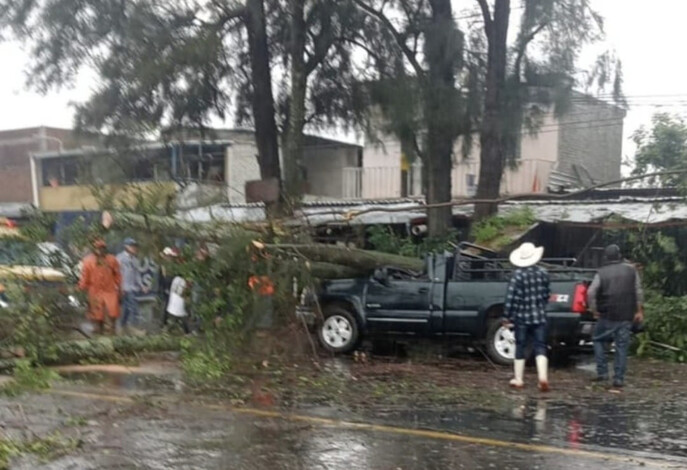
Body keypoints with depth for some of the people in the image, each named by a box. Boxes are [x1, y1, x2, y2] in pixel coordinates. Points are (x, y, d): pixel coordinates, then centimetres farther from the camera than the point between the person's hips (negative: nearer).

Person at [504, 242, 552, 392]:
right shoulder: (543, 273, 0)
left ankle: (518, 379, 15)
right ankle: (543, 377, -11)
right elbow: (547, 295, 9)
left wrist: (507, 316, -5)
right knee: (540, 347, 4)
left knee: (520, 348, 9)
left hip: (522, 317, -2)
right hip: (539, 316, 2)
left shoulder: (518, 275, -12)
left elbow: (511, 298, -14)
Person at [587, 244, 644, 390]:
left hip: (607, 315, -2)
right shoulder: (631, 270, 4)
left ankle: (602, 372, 8)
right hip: (626, 316, 2)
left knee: (599, 340, 16)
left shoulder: (602, 273, -3)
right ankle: (619, 380, 5)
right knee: (622, 346, 5)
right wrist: (639, 310, 12)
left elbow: (591, 293, -11)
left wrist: (594, 310, 0)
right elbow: (638, 291, 4)